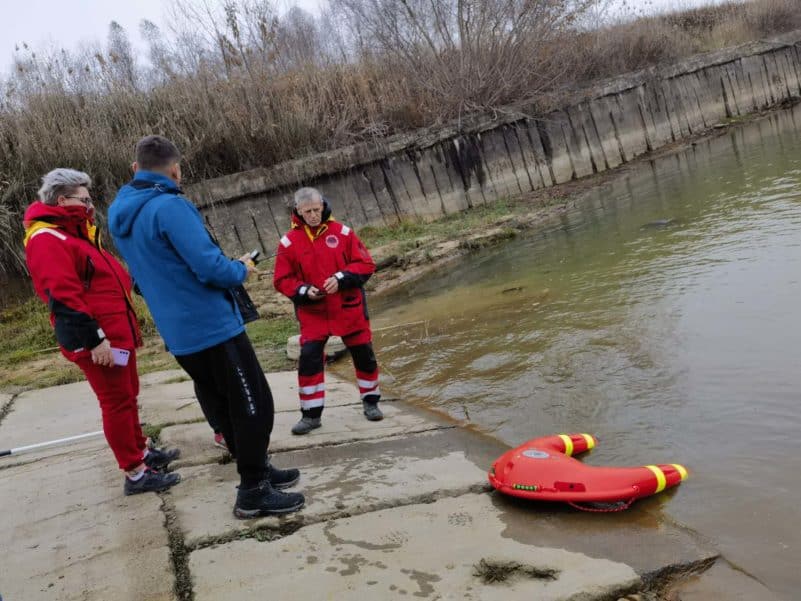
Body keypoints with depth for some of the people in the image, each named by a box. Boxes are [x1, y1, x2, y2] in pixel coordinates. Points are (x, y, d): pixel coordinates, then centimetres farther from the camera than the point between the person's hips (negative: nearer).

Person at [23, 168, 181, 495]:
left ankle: (141, 452, 36)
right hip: (97, 340, -10)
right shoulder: (47, 239, -16)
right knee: (118, 402, -4)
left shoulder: (75, 233, 18)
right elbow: (62, 297, -24)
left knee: (127, 396, 21)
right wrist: (94, 339, -26)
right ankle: (135, 474, 5)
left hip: (116, 332, 11)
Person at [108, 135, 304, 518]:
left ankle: (256, 470, 30)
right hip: (212, 326, -9)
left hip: (179, 332, 9)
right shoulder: (170, 207, -19)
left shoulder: (119, 214, 9)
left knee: (223, 407, 19)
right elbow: (210, 266, -24)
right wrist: (241, 270, -3)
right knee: (254, 405, 1)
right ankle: (253, 492, 6)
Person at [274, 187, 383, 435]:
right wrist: (304, 291, -17)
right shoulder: (289, 242, -4)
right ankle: (311, 414, 3)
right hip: (312, 312, 0)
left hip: (349, 308, 1)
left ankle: (371, 401, 30)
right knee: (309, 359, -8)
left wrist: (341, 278, -19)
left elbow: (366, 264, -4)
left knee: (364, 355, 9)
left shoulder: (342, 232, -5)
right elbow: (282, 279, 0)